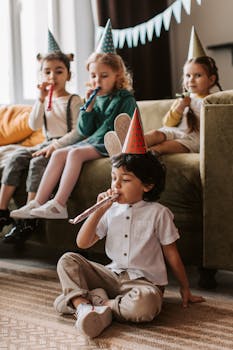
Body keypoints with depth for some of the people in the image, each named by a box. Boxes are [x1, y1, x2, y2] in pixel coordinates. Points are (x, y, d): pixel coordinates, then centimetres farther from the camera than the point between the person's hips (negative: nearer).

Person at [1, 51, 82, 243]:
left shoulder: (74, 101, -3)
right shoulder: (45, 100, 15)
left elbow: (78, 132, -11)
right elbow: (34, 125, 1)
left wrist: (55, 145, -22)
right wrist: (41, 100, -8)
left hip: (65, 145, -6)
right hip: (47, 144, 6)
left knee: (37, 162, -31)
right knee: (16, 157, -16)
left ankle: (28, 220, -31)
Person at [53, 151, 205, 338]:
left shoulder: (158, 213, -5)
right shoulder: (110, 210, 6)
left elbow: (172, 254, 2)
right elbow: (83, 243, 1)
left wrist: (185, 289, 8)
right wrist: (99, 211, -8)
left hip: (145, 280, -4)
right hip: (112, 275, 5)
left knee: (145, 304, -39)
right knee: (68, 260, -9)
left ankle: (103, 305, -20)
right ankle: (84, 306, -28)